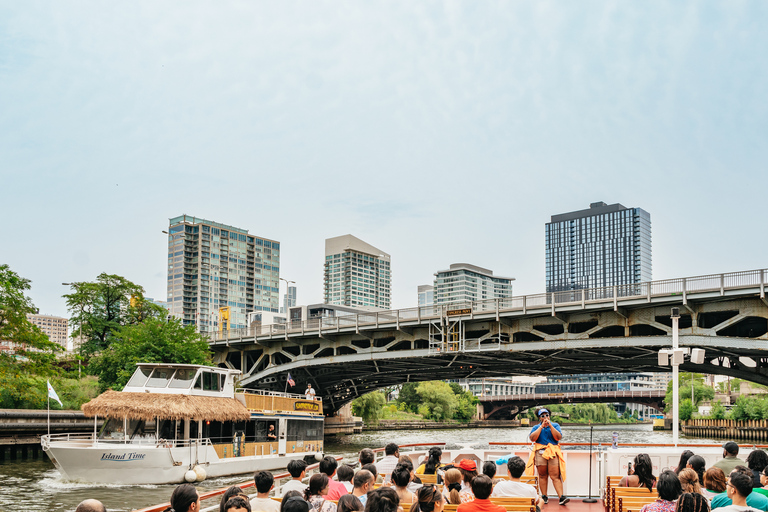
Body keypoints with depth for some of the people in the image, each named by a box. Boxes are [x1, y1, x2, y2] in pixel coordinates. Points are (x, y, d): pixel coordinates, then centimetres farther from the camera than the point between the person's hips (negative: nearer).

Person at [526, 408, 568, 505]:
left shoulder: (555, 425, 13)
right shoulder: (536, 427, 14)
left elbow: (559, 437, -4)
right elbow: (532, 438, -5)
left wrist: (550, 425, -7)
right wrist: (542, 426, -5)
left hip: (553, 453, -1)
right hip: (540, 453, 1)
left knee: (555, 476, -10)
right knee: (542, 475, 2)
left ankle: (561, 497, -16)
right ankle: (544, 497, 8)